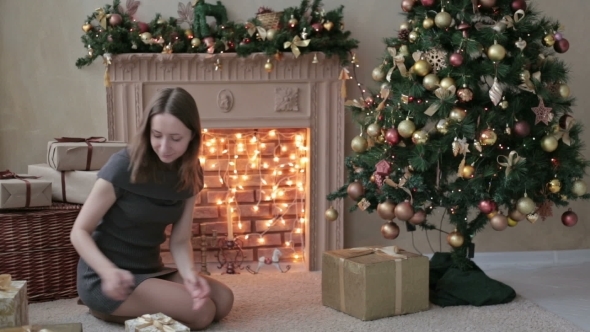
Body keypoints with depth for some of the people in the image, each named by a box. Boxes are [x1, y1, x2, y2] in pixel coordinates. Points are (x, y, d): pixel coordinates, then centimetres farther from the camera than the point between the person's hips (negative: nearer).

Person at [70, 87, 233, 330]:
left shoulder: (190, 175, 0)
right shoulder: (123, 166, -19)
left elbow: (180, 240, 1)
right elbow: (80, 232, -15)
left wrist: (190, 273, -21)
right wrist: (109, 271, -34)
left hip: (149, 271, 7)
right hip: (104, 279, -7)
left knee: (223, 300, -8)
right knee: (201, 312, -20)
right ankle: (106, 306, -2)